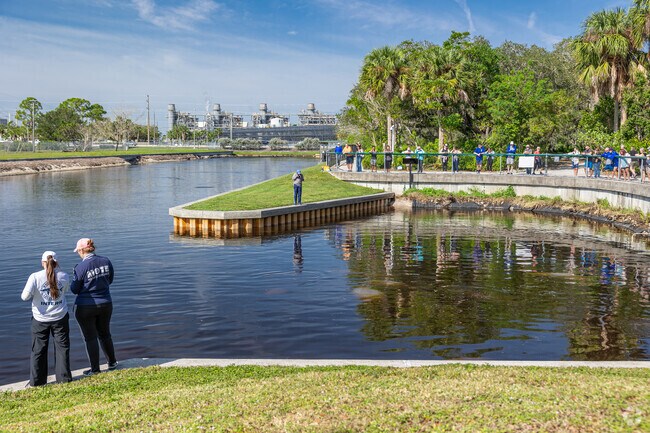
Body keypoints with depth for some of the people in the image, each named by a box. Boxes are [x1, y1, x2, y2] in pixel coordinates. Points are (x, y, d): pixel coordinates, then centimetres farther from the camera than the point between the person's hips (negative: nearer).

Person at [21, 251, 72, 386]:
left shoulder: (35, 277, -14)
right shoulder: (64, 276, -7)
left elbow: (25, 296, -16)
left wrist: (34, 294, 6)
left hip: (40, 319, -1)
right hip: (60, 318, 1)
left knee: (38, 350, 12)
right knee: (62, 347, 12)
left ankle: (37, 381, 19)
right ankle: (64, 378, 15)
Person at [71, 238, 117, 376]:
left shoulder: (80, 267, -19)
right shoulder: (106, 261, -4)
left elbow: (75, 289, -10)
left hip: (85, 307, -5)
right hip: (105, 304, 5)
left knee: (90, 338, 8)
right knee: (105, 334, 22)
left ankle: (95, 369, 16)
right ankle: (112, 362, 33)